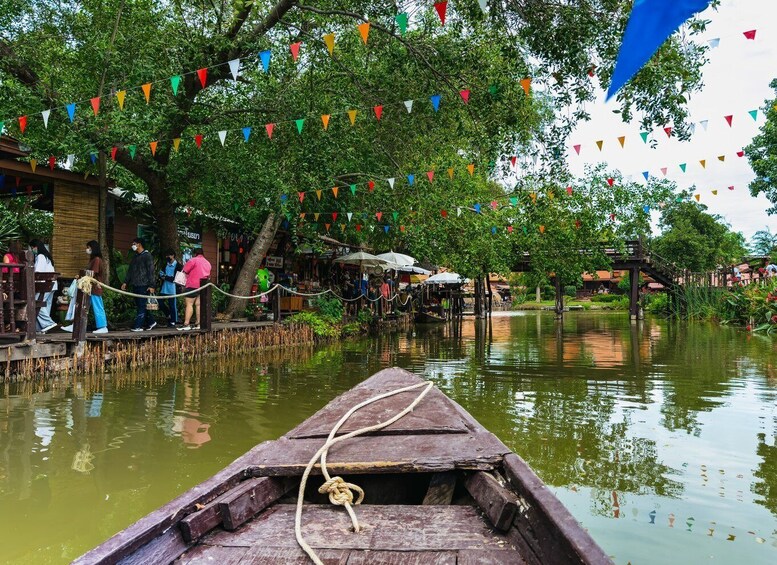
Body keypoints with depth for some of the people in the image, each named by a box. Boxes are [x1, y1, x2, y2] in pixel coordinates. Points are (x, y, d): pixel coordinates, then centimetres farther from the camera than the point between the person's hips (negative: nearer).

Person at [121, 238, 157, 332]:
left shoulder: (147, 255, -5)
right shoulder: (135, 256, 19)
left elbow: (151, 271, -10)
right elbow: (130, 270, 22)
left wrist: (151, 285, -16)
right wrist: (126, 282, 14)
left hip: (144, 285, -8)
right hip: (135, 285, 8)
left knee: (141, 306, -7)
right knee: (139, 306, 8)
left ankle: (138, 326, -7)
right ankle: (151, 322, 17)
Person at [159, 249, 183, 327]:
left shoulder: (178, 265, -8)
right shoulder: (166, 264, 12)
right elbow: (162, 274, 20)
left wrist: (166, 277, -15)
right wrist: (162, 275, -4)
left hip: (172, 289, -7)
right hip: (164, 288, 7)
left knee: (172, 305, 0)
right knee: (160, 302, 7)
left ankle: (173, 321, 10)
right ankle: (169, 315, 27)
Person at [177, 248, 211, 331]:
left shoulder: (193, 260, -5)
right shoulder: (208, 263, 17)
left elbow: (185, 270, -5)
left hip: (193, 285, -7)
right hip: (203, 286, 7)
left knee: (189, 304, -8)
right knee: (198, 304, 7)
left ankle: (186, 324, -14)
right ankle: (198, 324, 4)